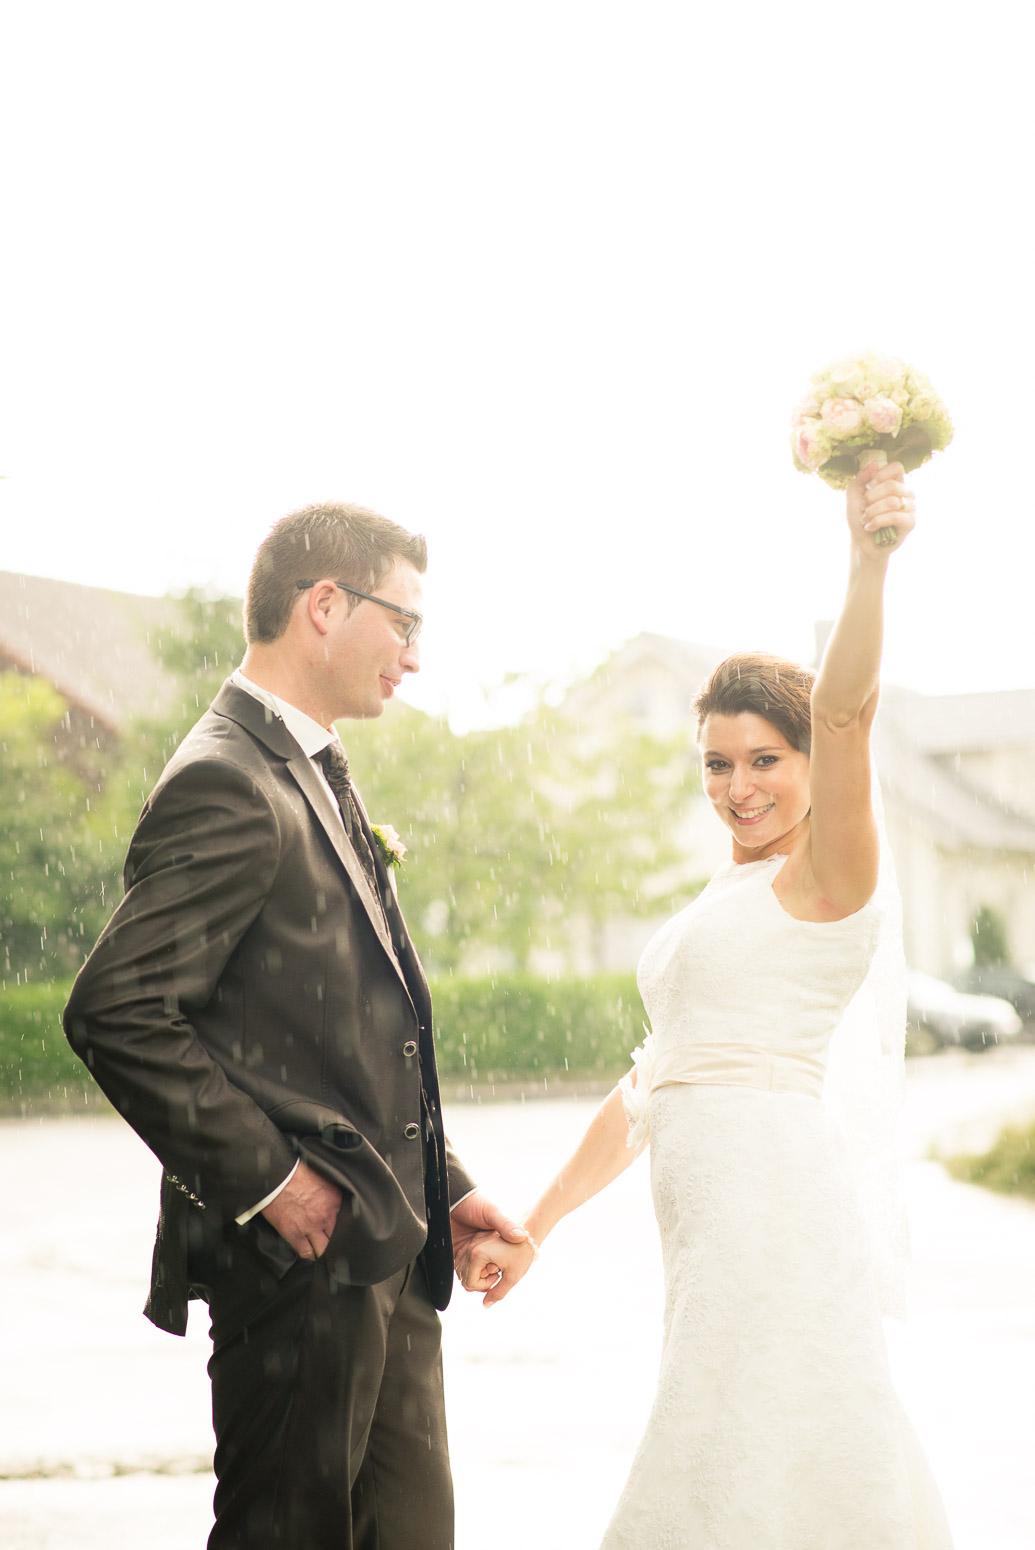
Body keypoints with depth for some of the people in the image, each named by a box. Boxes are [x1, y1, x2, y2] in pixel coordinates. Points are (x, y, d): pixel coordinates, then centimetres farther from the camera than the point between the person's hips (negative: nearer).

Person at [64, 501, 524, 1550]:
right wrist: (266, 1179, -20)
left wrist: (443, 1187, 14)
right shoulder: (224, 786, -15)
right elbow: (115, 1012, -23)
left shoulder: (317, 782, 18)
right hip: (300, 1264, -10)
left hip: (383, 1261, 10)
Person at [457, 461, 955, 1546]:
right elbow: (650, 1082, 22)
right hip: (711, 1212, 9)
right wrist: (537, 1224, 20)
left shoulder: (827, 875, -3)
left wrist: (870, 561, -35)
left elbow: (844, 712, -20)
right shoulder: (722, 905, 21)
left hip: (777, 1199, -9)